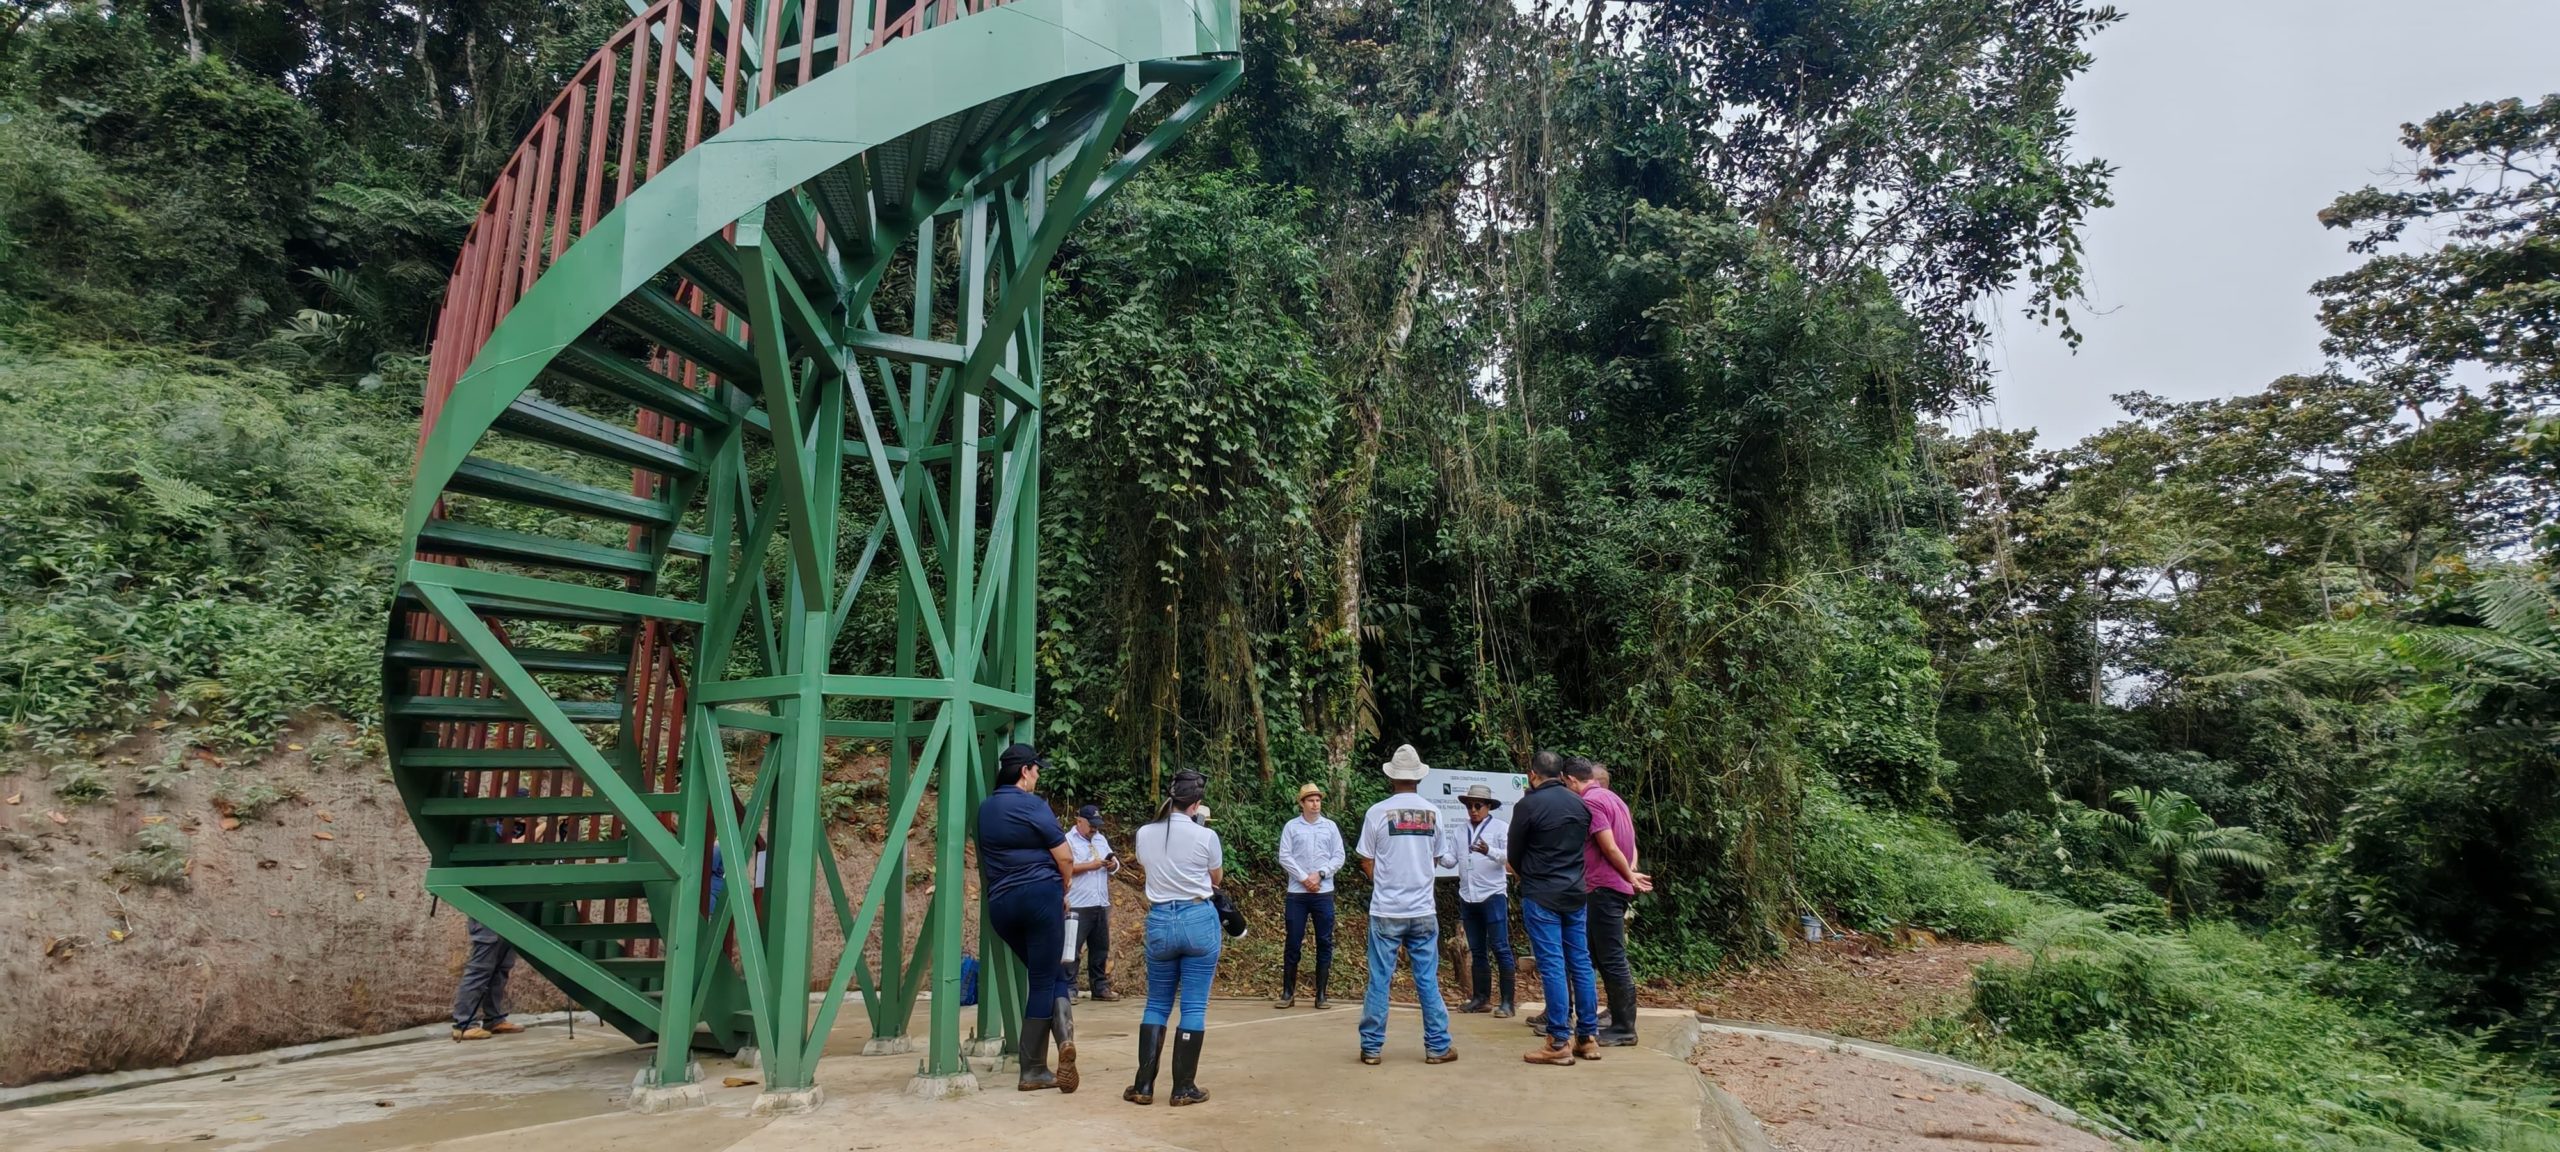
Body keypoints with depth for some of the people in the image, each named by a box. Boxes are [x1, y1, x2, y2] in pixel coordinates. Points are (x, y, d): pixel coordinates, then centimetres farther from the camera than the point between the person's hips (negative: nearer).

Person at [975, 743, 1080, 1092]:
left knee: (1053, 973, 15)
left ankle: (1065, 1037, -1)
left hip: (999, 904, 6)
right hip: (1040, 895, -6)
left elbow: (988, 857, 18)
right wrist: (1062, 891, 12)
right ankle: (1032, 1072, -1)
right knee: (1044, 981, 2)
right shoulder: (1032, 805, -7)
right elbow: (1065, 858, -7)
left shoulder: (984, 808, 14)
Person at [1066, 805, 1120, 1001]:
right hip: (1077, 906, -7)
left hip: (1101, 904, 7)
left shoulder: (1101, 839, 19)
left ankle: (1100, 987, 18)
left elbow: (1114, 863, 21)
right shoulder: (1068, 840, -2)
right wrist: (1090, 865, -18)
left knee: (1100, 948, 10)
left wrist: (1113, 864, -1)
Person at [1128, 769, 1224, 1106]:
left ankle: (1143, 1086, 13)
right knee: (1194, 1006, 5)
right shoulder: (1205, 837, -10)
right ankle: (1183, 1088, 9)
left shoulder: (1145, 834, -1)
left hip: (1159, 921, 3)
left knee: (1157, 1004, 15)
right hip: (1199, 921, -3)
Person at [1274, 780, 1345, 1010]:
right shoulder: (1291, 826, 3)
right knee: (1293, 943, 1)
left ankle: (1321, 995, 9)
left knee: (1324, 943, 2)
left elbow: (1338, 857, 4)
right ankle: (1288, 993, 9)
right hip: (1297, 893, -1)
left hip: (1323, 893, 1)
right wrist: (1304, 878, -11)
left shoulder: (1330, 826, 8)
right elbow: (1285, 857, -3)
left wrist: (1319, 874, -9)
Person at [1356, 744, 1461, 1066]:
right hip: (1423, 910, 2)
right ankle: (1437, 1047, 14)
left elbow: (1367, 861, -2)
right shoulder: (1433, 813, 1)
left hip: (1386, 910, -2)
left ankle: (1371, 1047, 10)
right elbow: (1439, 859, 10)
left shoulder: (1377, 812, -8)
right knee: (1428, 980, 9)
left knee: (1379, 980, 5)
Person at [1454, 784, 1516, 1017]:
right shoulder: (1461, 831, 13)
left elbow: (1510, 856, -13)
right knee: (1476, 950, 10)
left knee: (1500, 949, -4)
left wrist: (1489, 851, -29)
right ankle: (1481, 997, 17)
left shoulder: (1501, 827, -1)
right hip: (1467, 897, 5)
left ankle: (1507, 1002, -1)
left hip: (1493, 895, -5)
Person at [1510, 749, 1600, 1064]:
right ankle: (1588, 1037, 16)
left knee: (1551, 965, -4)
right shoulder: (1580, 804, 7)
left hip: (1541, 896, -6)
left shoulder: (1528, 805, -11)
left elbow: (1515, 854, -1)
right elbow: (1584, 844, 15)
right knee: (1580, 962, 10)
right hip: (1576, 893, 6)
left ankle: (1559, 1043, -2)